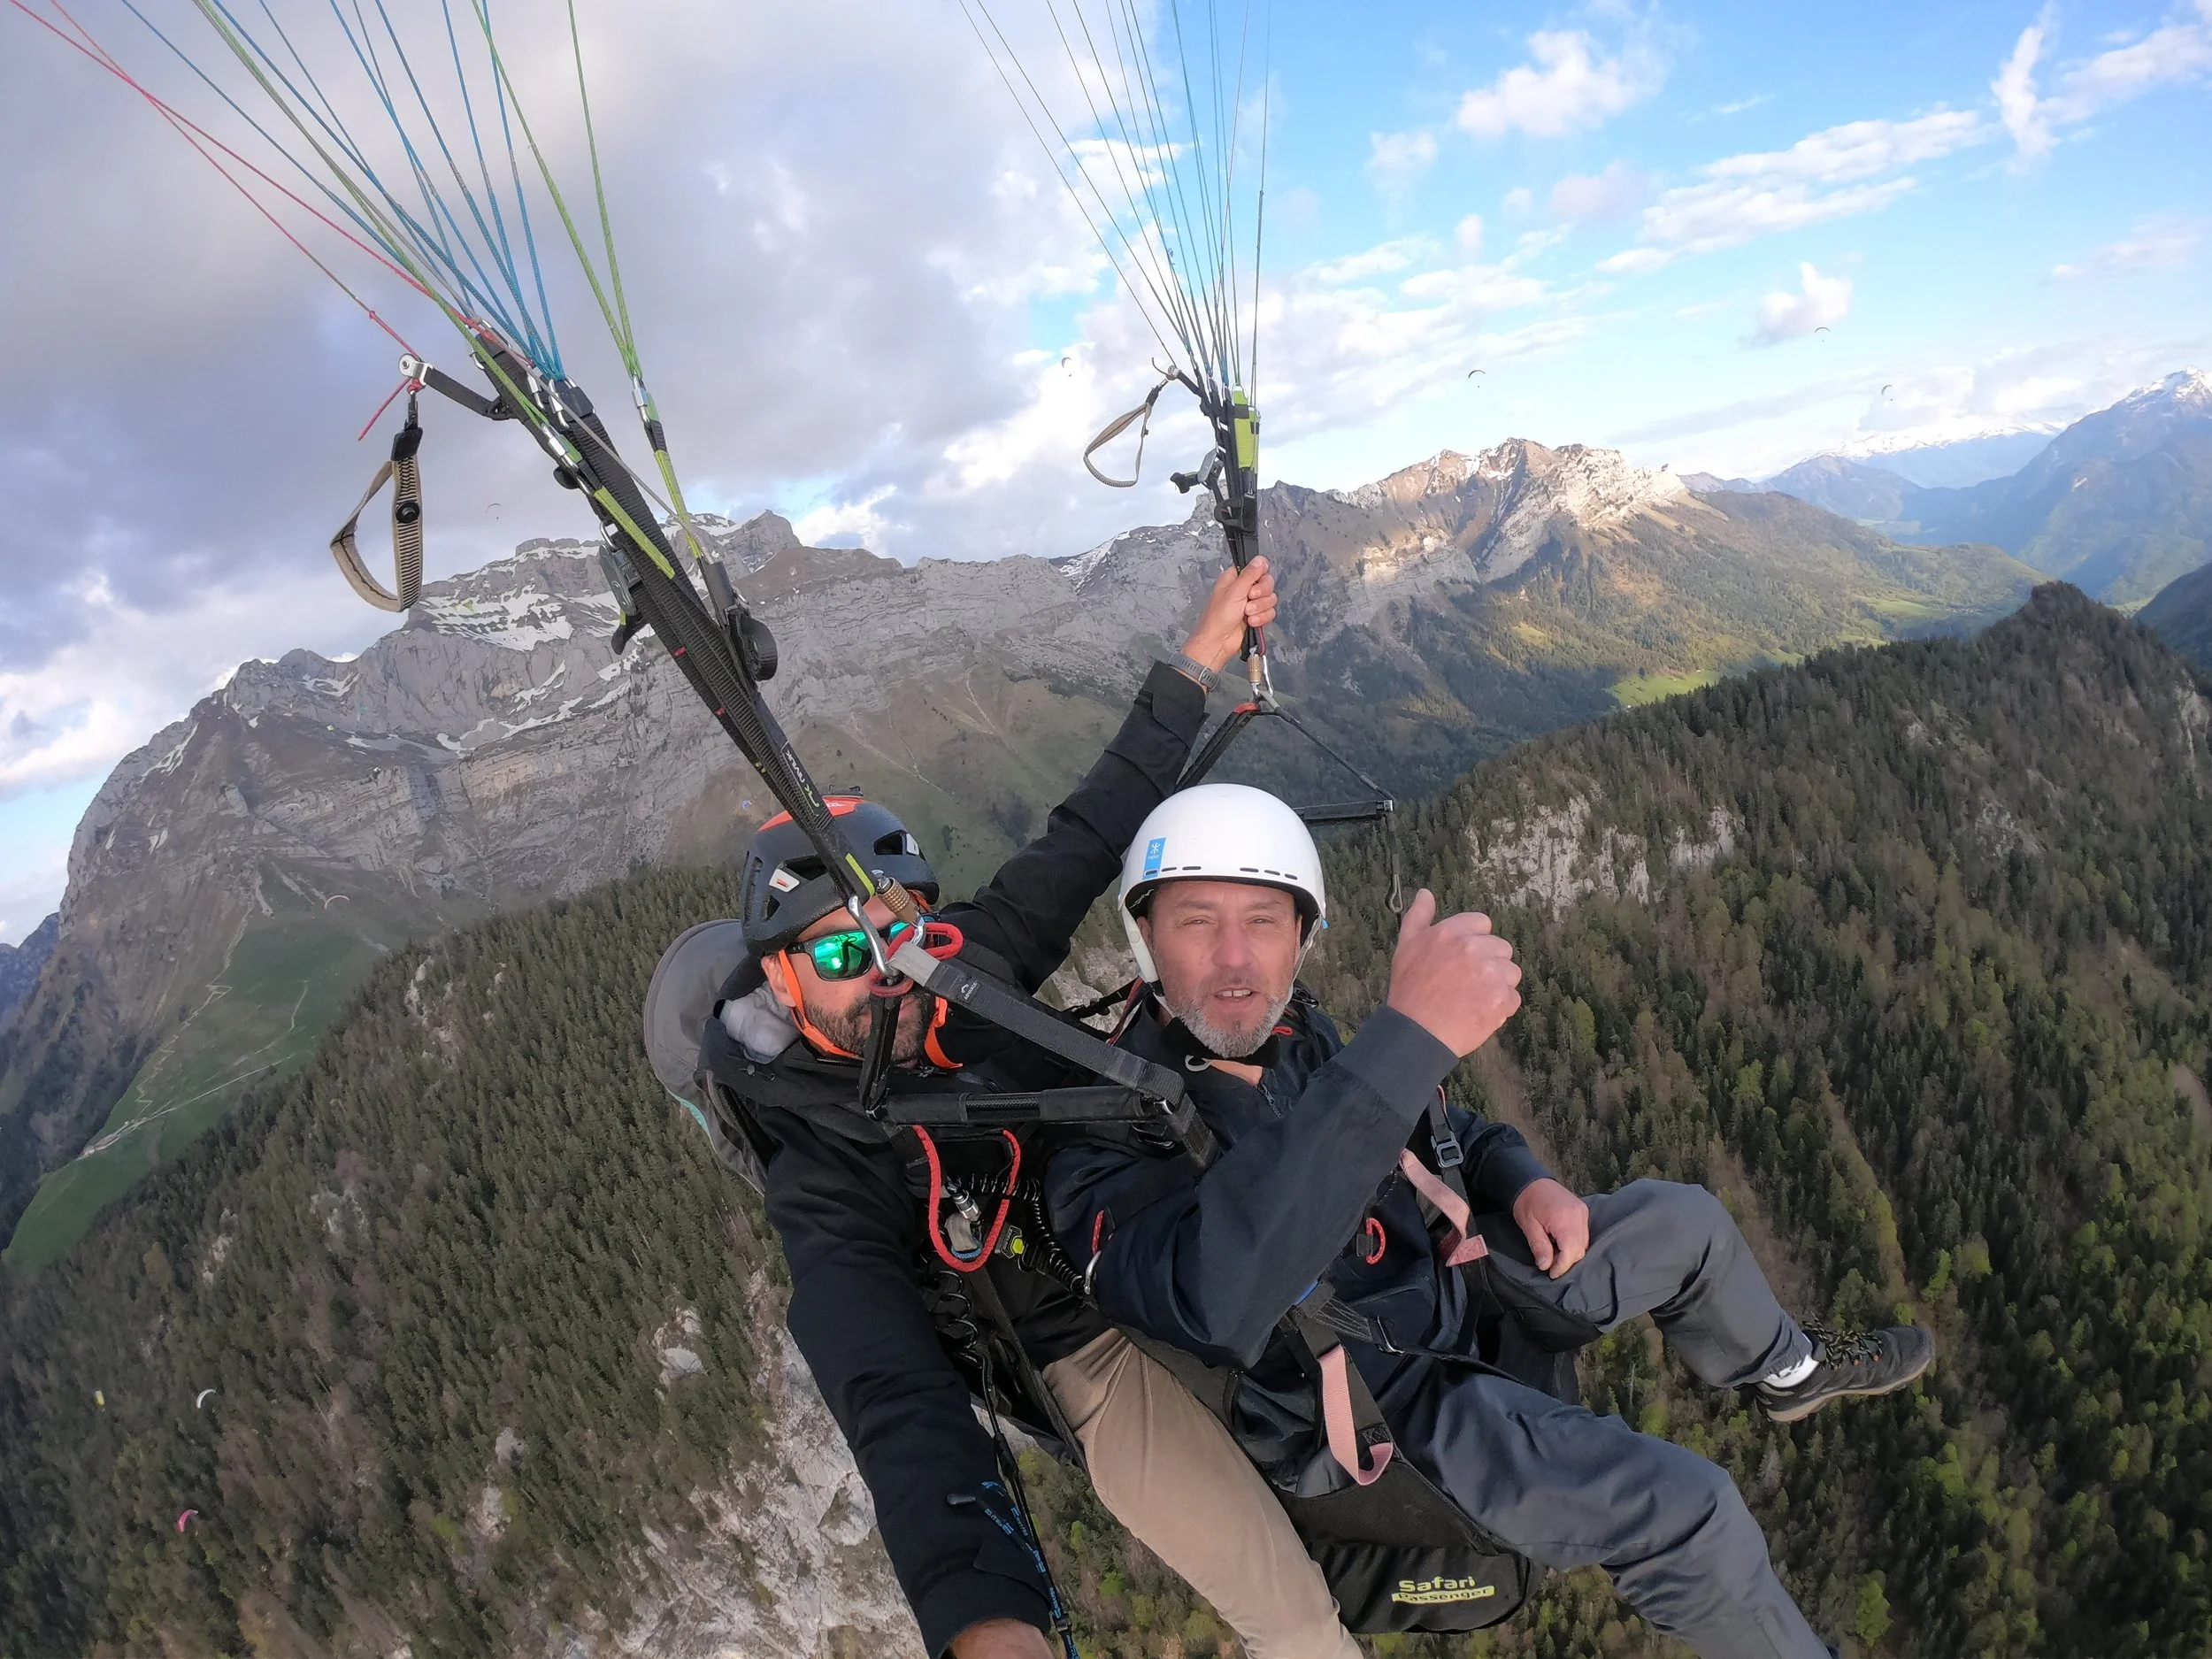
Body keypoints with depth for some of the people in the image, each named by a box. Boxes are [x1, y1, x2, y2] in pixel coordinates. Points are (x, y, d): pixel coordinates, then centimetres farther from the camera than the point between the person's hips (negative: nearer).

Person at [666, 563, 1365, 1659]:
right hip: (1106, 1355, -6)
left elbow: (1091, 833, -3)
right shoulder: (821, 1186, -25)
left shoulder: (970, 963, -11)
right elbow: (902, 1412, -37)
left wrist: (1196, 663, -7)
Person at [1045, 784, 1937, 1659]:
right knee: (1688, 1514, -18)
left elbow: (1435, 1133, 12)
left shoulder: (1291, 1033, -8)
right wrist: (1410, 1036, -59)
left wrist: (1525, 1181, -10)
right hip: (1384, 1416, -7)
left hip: (1448, 1282, 8)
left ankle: (1785, 1368, 46)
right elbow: (1216, 1298, -54)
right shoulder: (1112, 1141, -31)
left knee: (1685, 1219, 16)